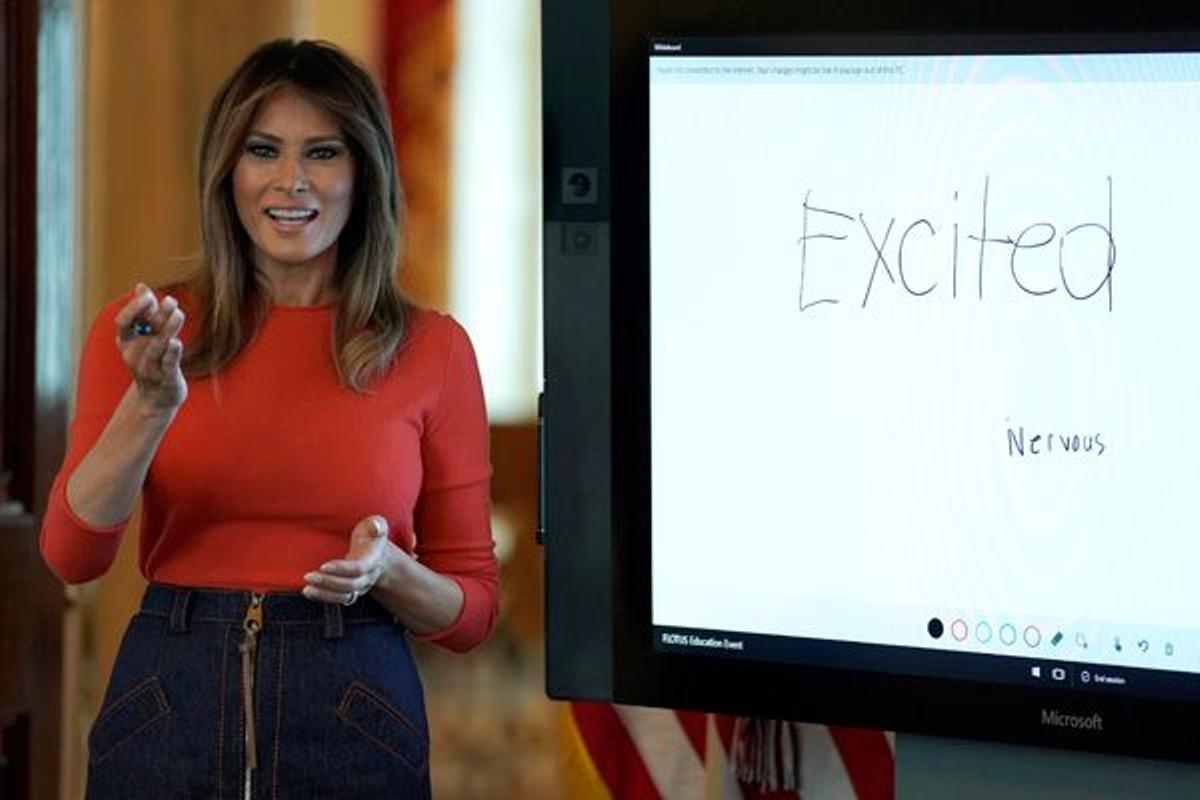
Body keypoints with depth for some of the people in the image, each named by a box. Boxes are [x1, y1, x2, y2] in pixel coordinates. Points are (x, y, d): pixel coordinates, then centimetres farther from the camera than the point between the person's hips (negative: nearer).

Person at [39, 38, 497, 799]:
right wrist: (152, 403, -21)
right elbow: (72, 554, -8)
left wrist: (385, 570, -15)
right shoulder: (145, 329, 2)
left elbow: (472, 607, 5)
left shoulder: (431, 348, 0)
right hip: (167, 709, 0)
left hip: (352, 727, 0)